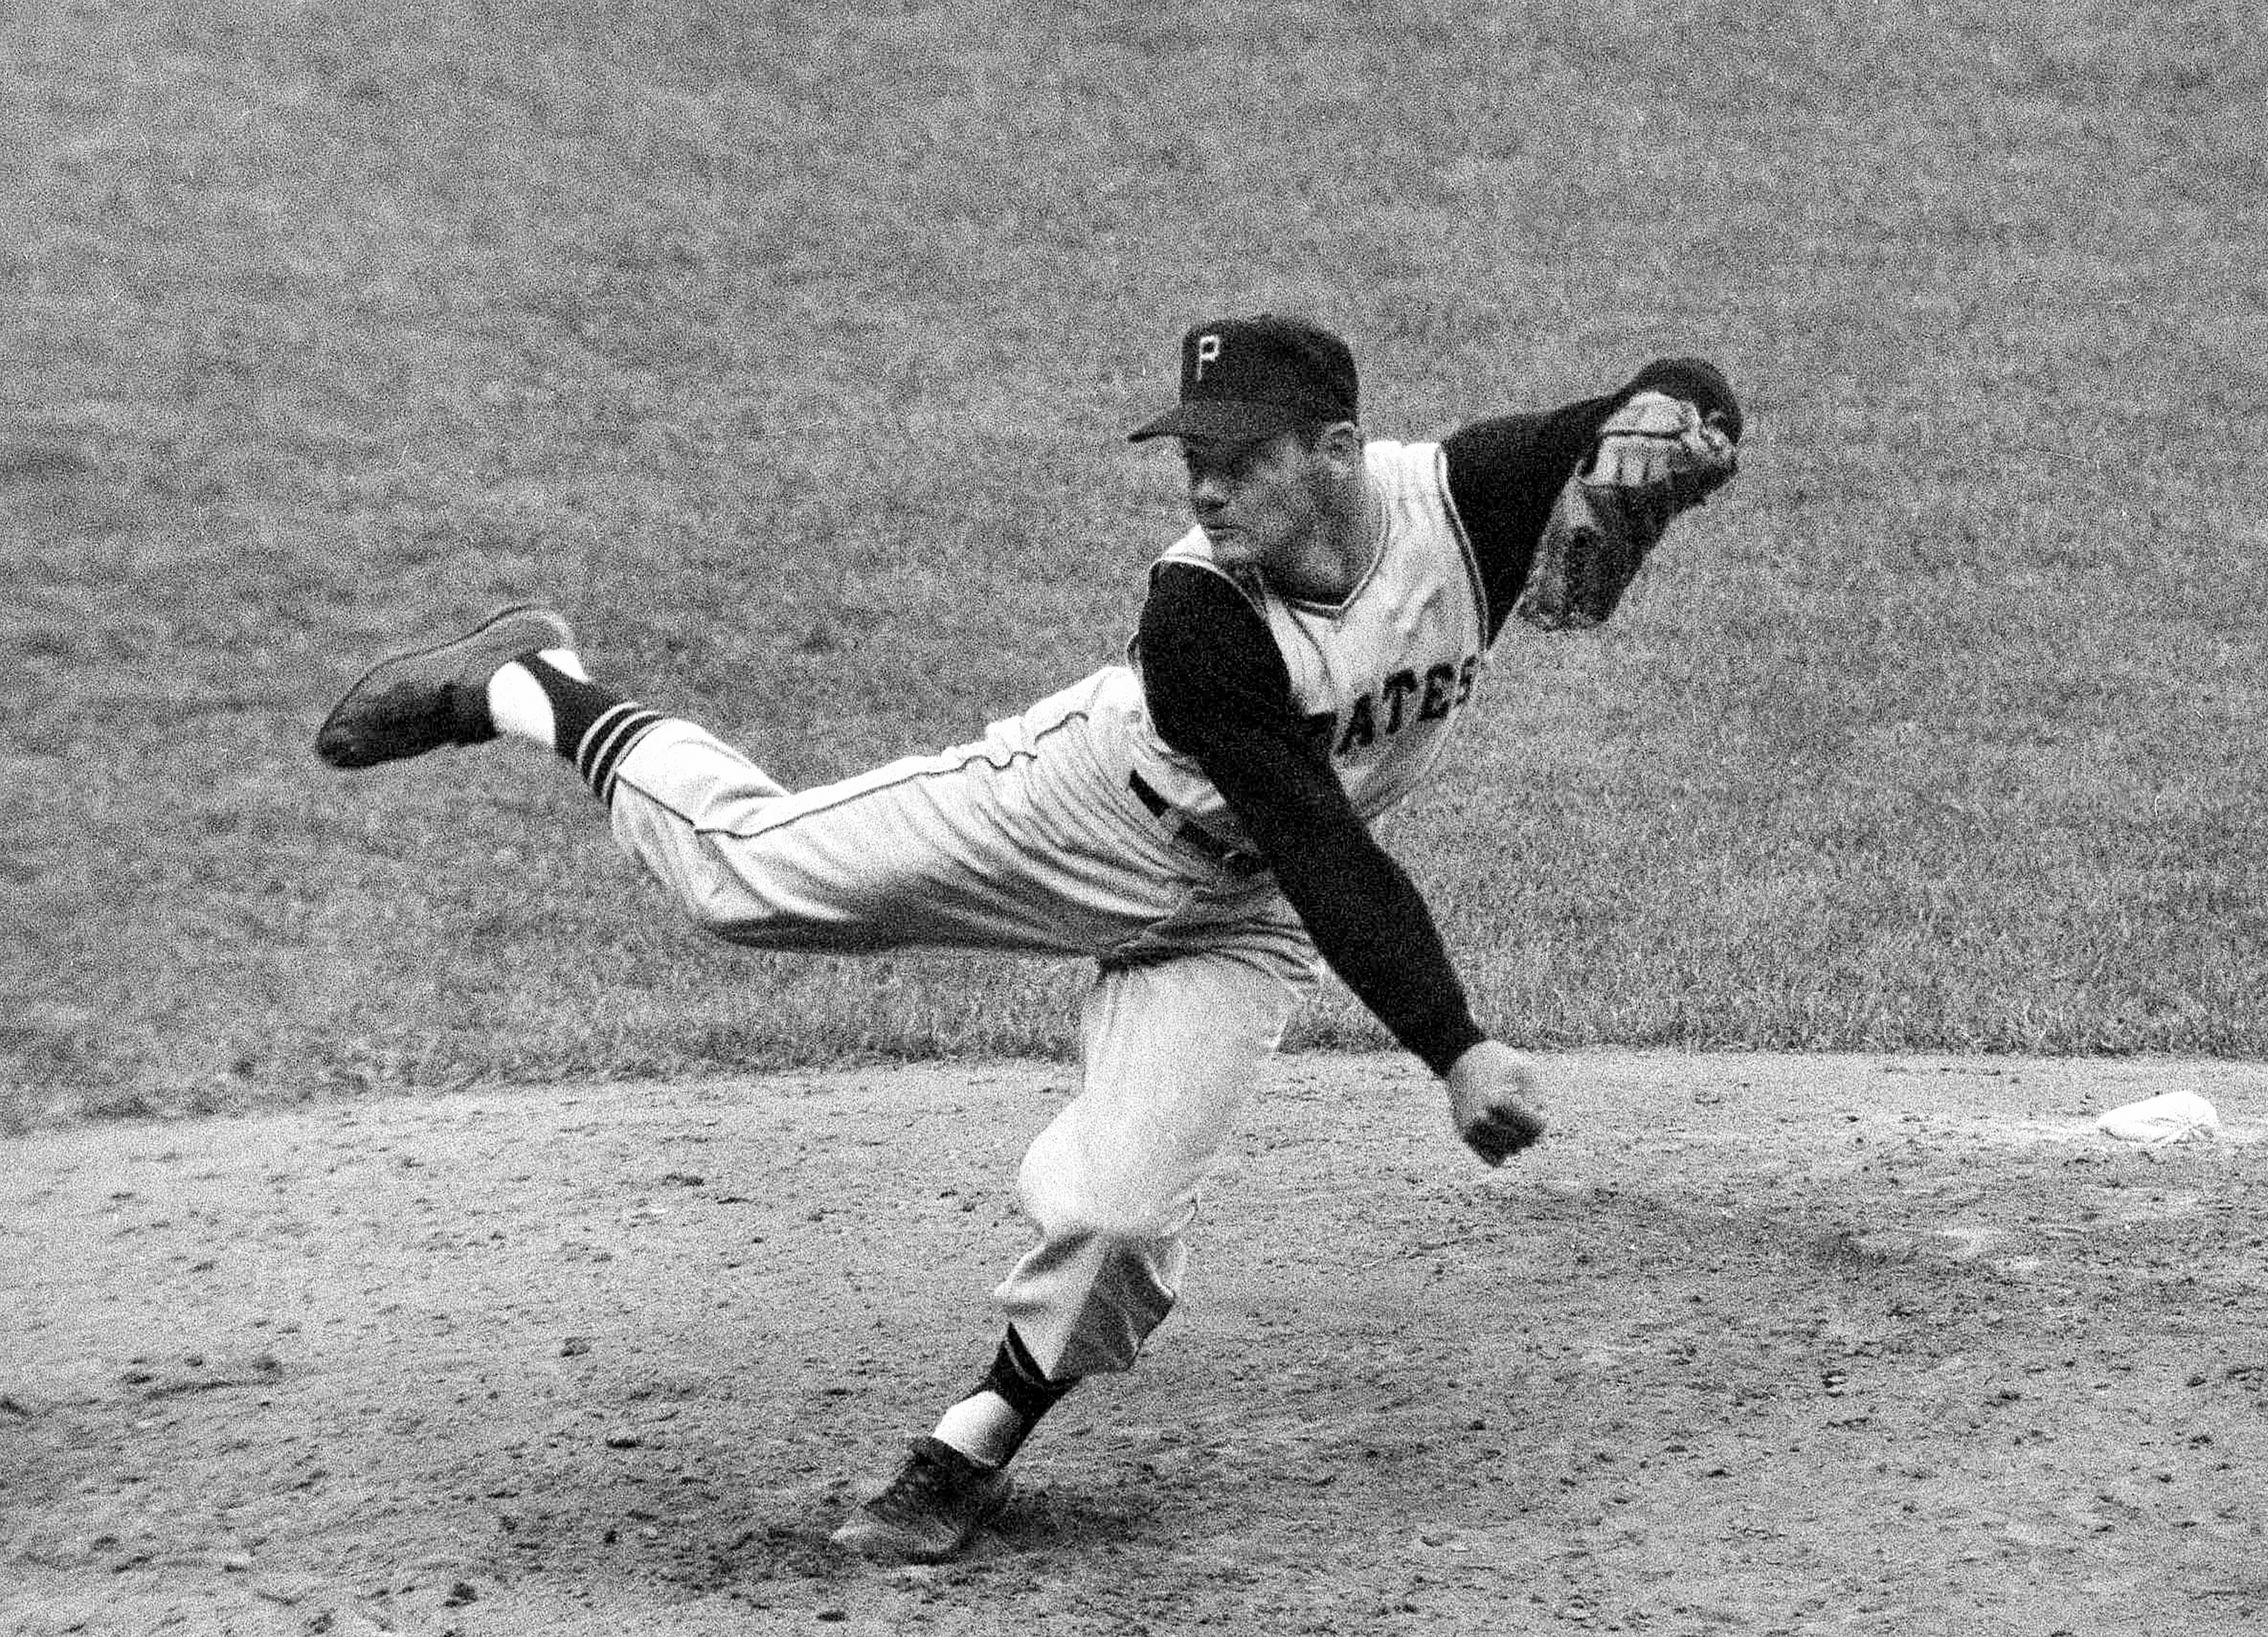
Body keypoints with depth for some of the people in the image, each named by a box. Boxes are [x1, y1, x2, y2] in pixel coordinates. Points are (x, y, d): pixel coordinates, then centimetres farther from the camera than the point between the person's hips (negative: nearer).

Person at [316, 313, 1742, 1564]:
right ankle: (531, 691, 25)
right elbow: (1326, 857, -34)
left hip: (1237, 921, 2)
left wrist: (1647, 426, -53)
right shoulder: (1198, 615, -34)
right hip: (1088, 807, -2)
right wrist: (1456, 1049, -40)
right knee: (747, 867, -3)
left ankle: (979, 1442, 15)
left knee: (1123, 1213, -13)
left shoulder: (1459, 498, -27)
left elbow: (1698, 406, -28)